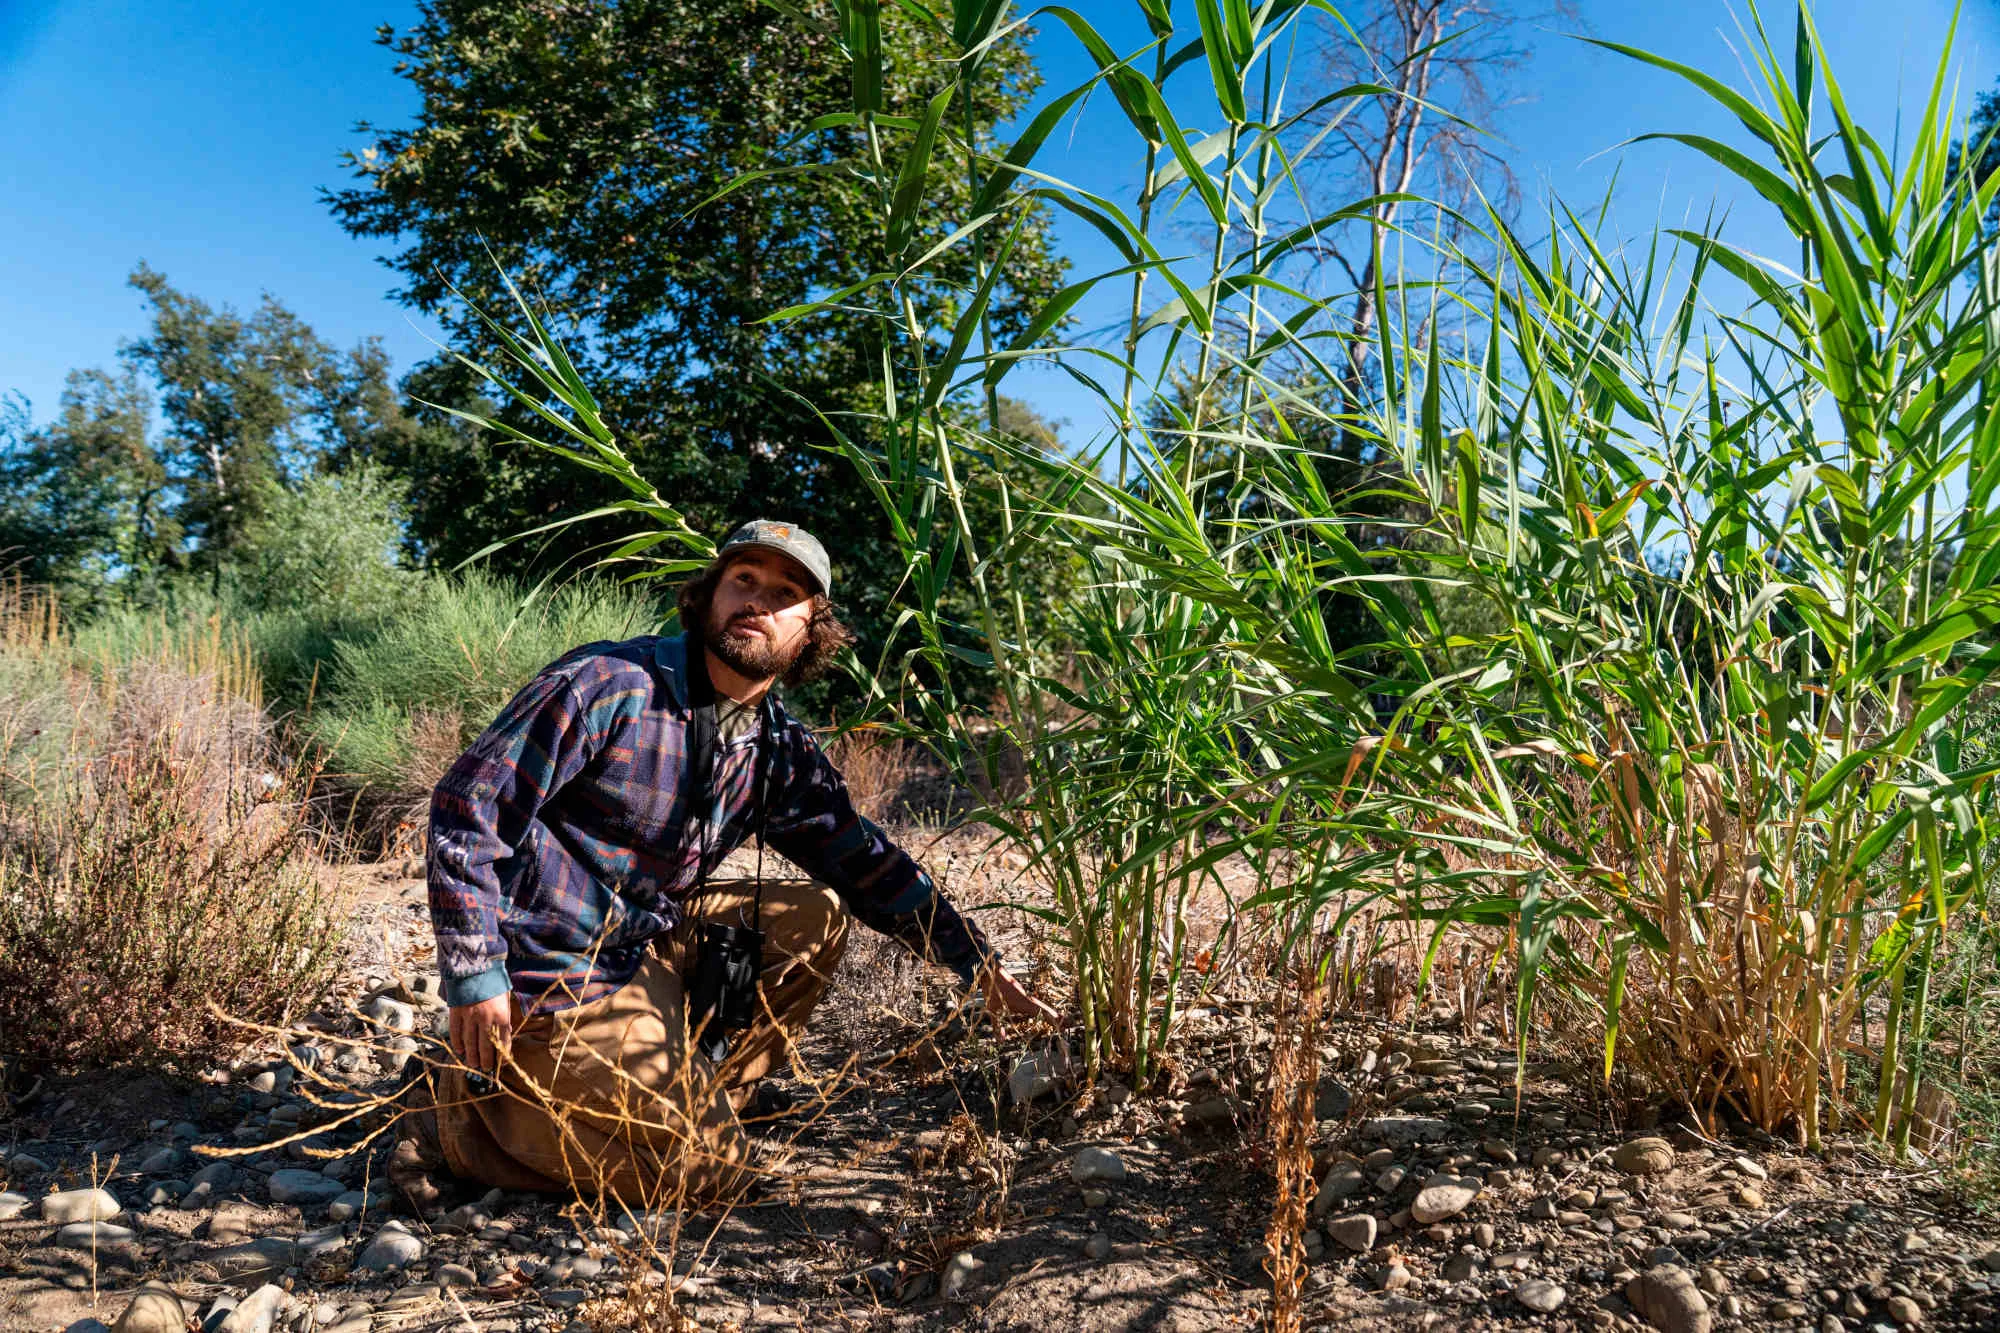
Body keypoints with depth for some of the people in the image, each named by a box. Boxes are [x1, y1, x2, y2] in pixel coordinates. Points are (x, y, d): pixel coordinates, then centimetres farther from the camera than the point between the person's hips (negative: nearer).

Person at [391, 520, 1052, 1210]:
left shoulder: (782, 751, 1)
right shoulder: (609, 685, -19)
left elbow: (865, 862, 8)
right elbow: (468, 803, -17)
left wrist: (979, 966, 2)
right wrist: (475, 977, -19)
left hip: (649, 948, 7)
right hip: (553, 976, -7)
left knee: (816, 916, 4)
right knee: (709, 1168, -7)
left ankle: (691, 1097, 7)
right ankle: (462, 1100, 4)